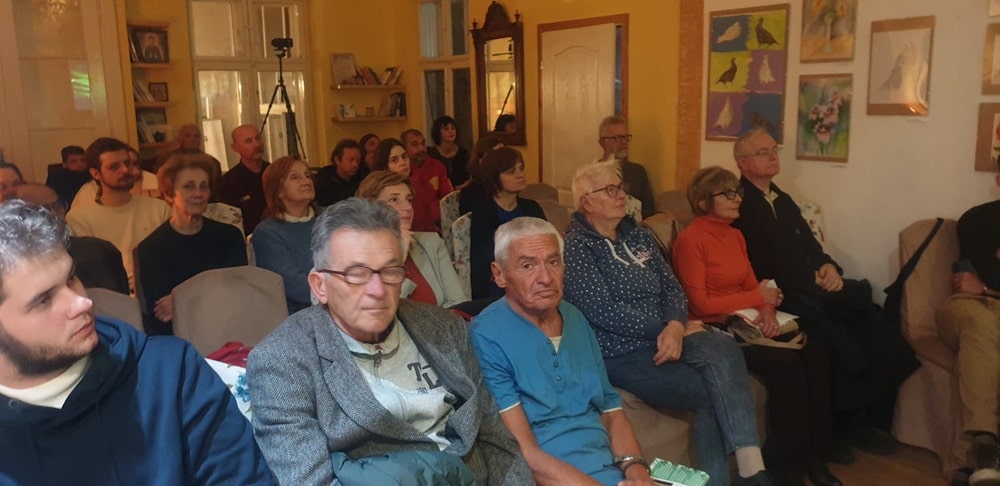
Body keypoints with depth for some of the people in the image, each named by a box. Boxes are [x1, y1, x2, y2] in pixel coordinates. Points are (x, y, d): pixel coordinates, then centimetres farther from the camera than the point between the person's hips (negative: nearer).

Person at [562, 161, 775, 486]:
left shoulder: (637, 234, 14)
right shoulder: (575, 247, -8)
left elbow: (671, 286, 8)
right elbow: (604, 311, -17)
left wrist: (676, 325, -14)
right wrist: (668, 328, -12)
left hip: (661, 337, 6)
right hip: (620, 354, -6)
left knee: (723, 347, -26)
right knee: (711, 392, -21)